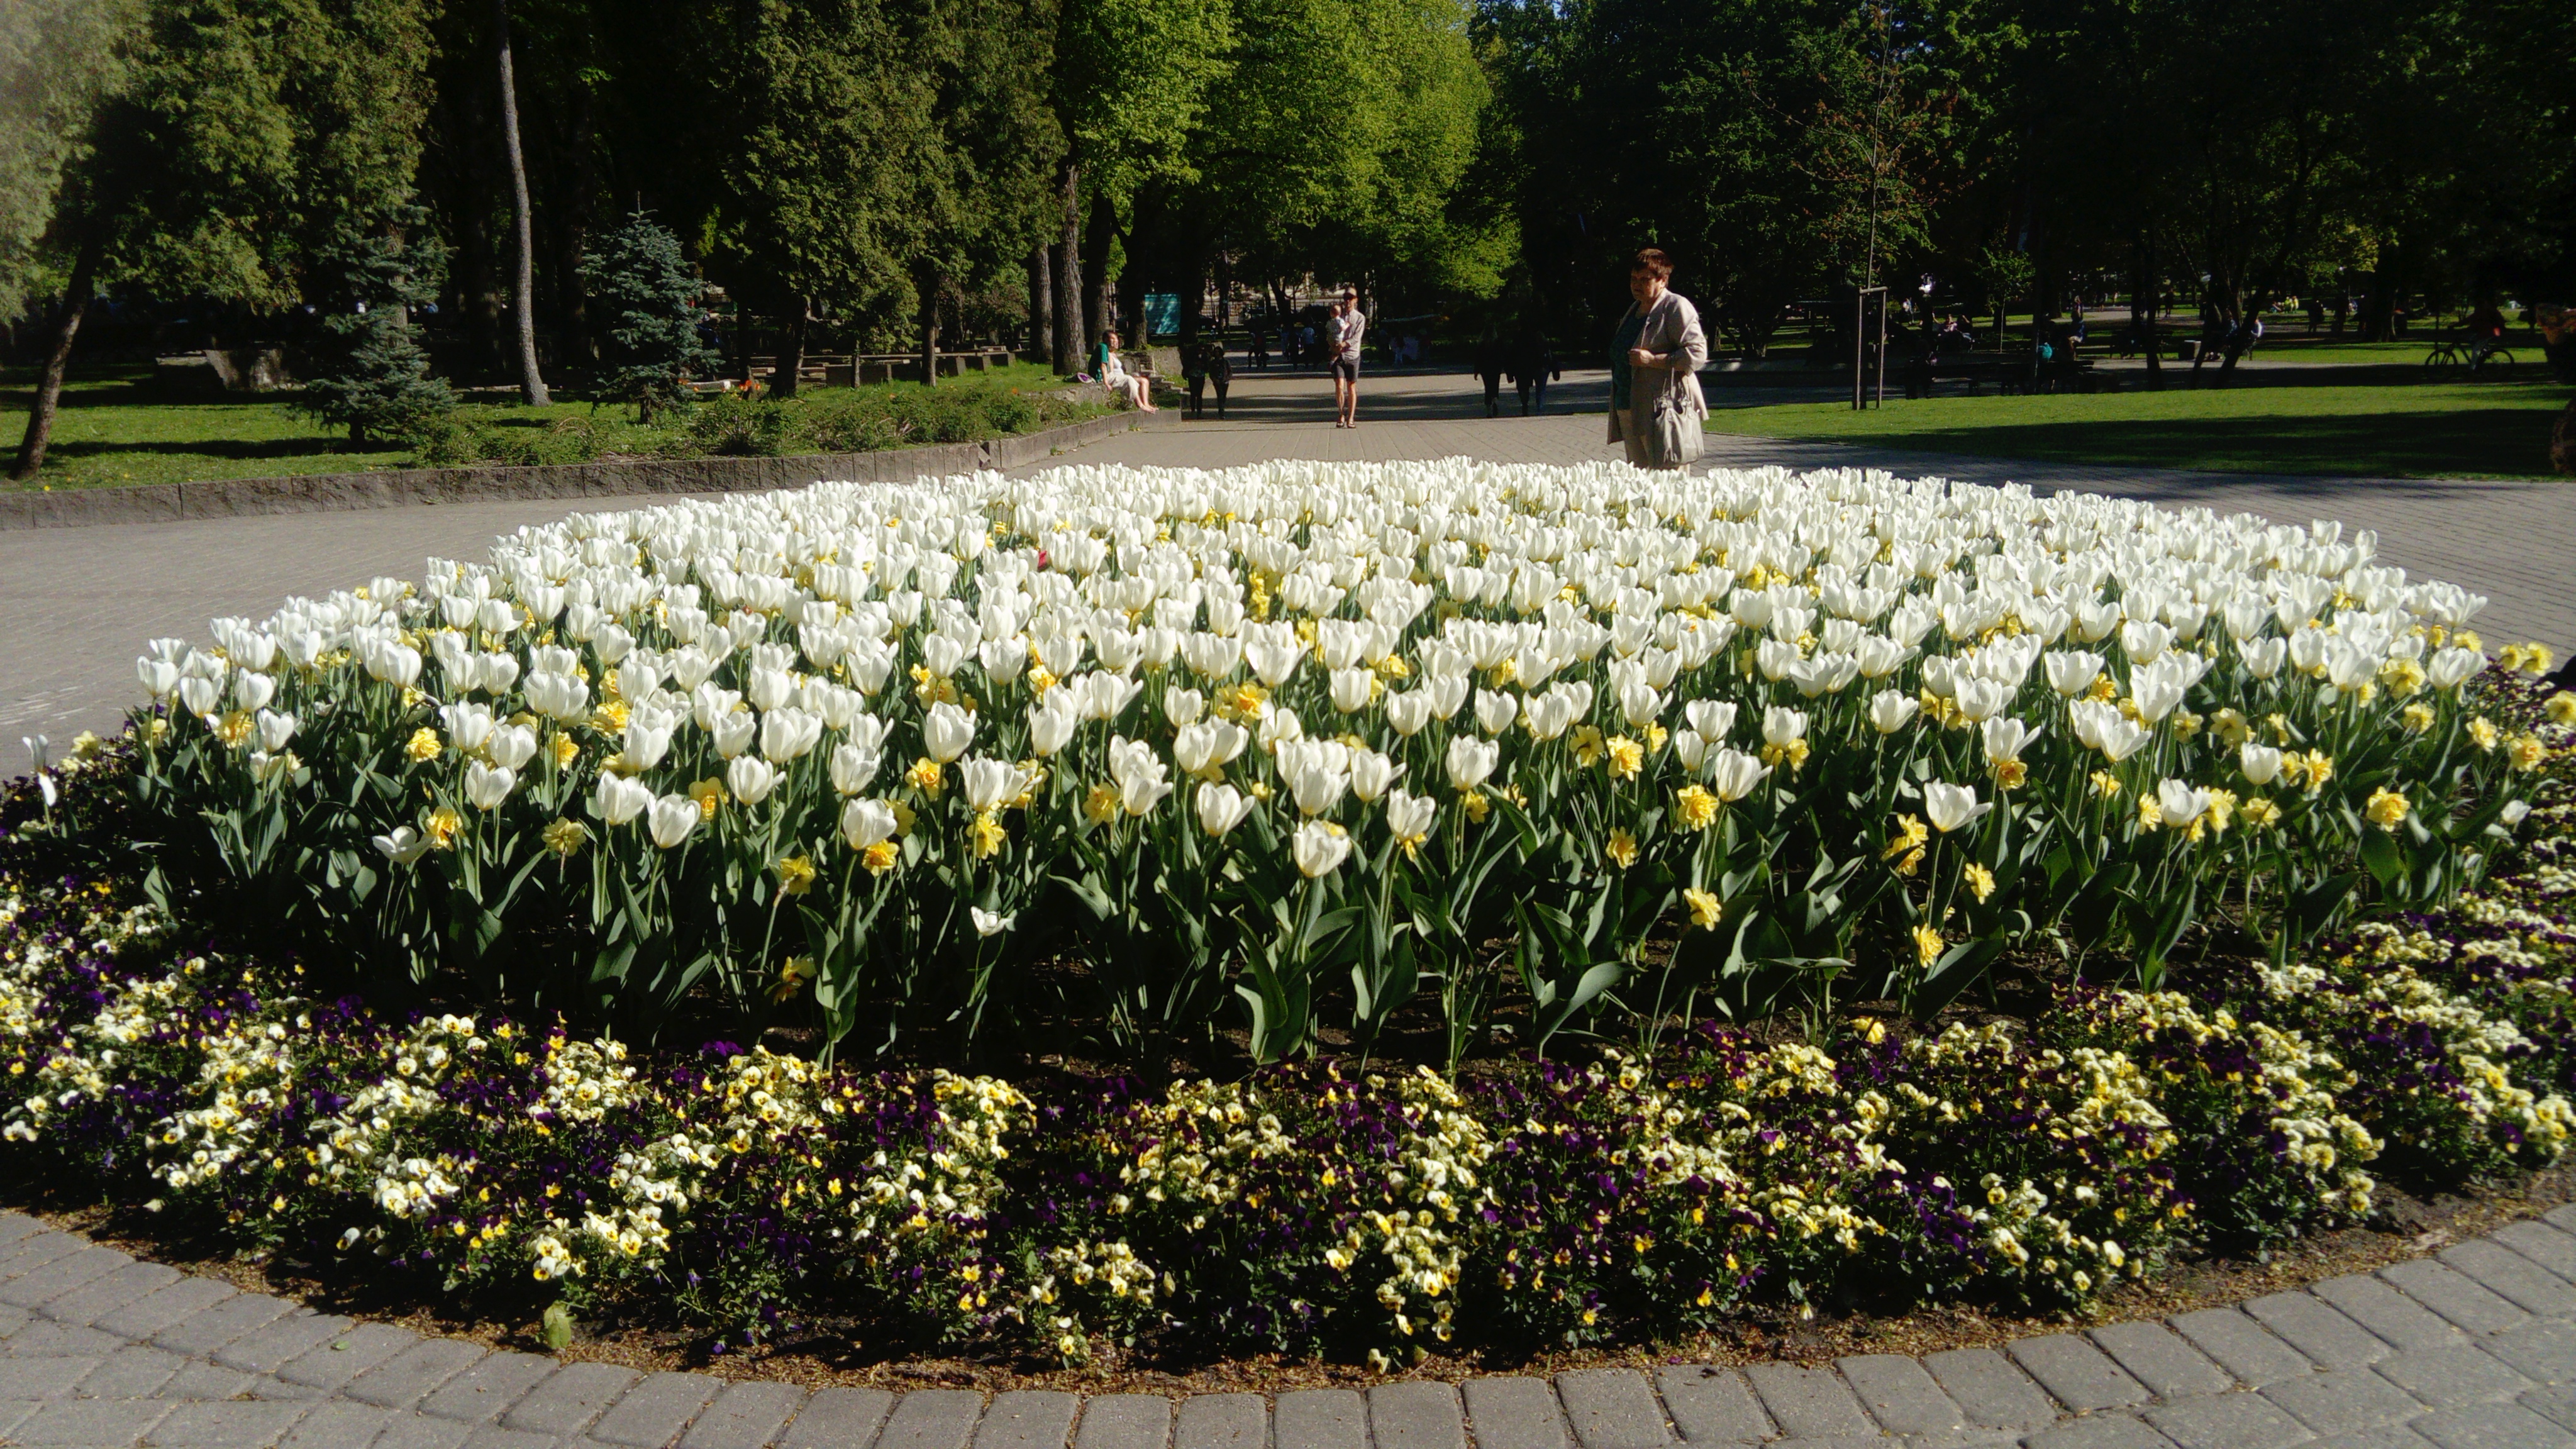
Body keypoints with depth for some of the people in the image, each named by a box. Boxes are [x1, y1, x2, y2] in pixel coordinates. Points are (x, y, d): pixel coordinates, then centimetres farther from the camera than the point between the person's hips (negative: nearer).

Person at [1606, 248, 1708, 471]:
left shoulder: (1676, 307, -6)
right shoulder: (1634, 309, 20)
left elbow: (1697, 353, -16)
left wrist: (1652, 360, -20)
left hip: (1662, 413, -9)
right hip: (1629, 411, 9)